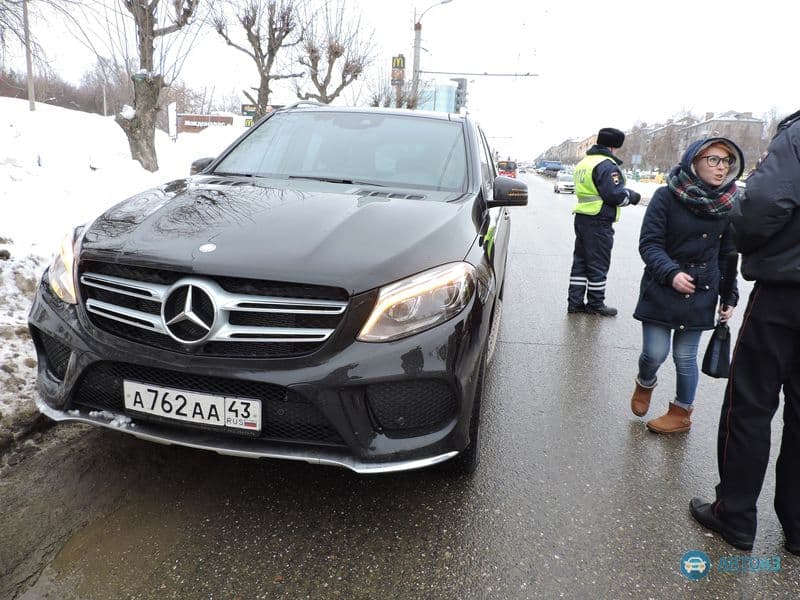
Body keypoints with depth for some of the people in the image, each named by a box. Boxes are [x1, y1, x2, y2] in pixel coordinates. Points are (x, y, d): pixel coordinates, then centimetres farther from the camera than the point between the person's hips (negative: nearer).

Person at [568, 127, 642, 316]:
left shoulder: (583, 163, 15)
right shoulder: (606, 165, -15)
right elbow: (615, 195, -20)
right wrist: (633, 196, -1)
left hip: (581, 218, 9)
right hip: (599, 222, -9)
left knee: (580, 261, 13)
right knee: (598, 265, 1)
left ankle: (575, 301, 17)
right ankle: (595, 304, 10)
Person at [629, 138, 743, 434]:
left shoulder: (729, 203, 2)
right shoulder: (667, 196, -9)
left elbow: (728, 255, 9)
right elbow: (649, 243, -11)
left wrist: (729, 297, 7)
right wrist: (671, 273, -25)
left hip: (701, 293, 2)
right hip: (661, 289, -2)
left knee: (685, 357, 6)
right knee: (655, 353, -2)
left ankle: (681, 414, 27)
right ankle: (644, 385, 34)